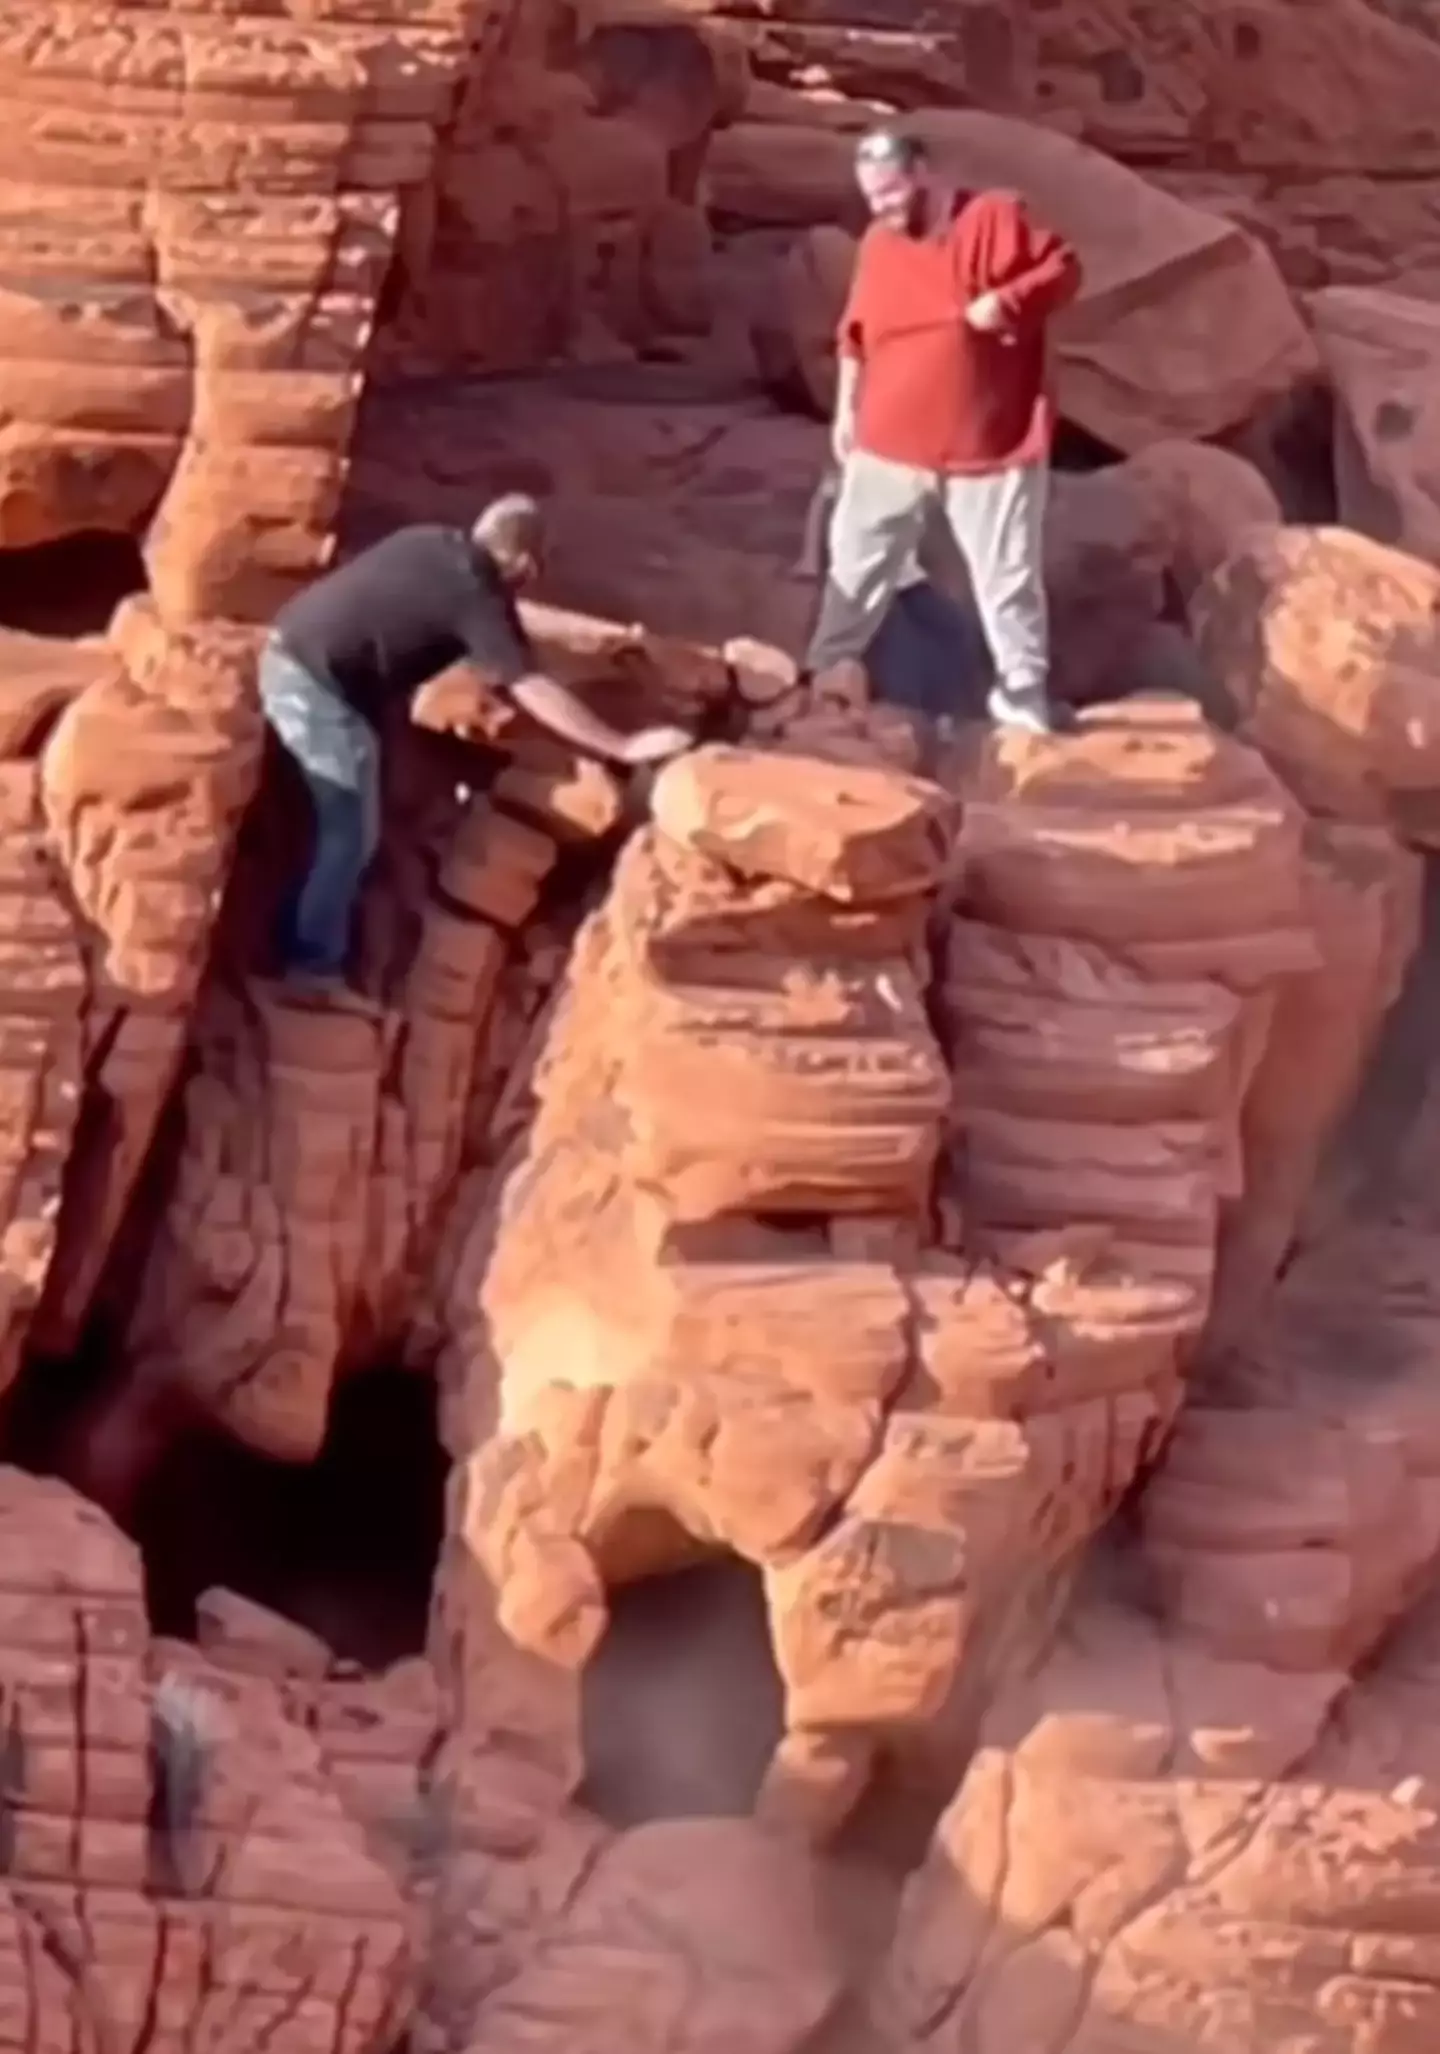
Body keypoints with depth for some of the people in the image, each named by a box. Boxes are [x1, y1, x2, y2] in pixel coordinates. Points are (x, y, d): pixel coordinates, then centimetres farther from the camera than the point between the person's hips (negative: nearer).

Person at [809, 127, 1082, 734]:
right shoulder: (878, 244, 5)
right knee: (856, 566, 13)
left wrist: (1007, 300, -23)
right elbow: (856, 336, 14)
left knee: (1008, 576, 4)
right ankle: (821, 680, 26)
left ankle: (1022, 697, 15)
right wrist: (847, 408, 13)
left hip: (991, 450, -4)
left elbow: (1063, 268, -8)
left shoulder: (996, 218, -9)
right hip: (890, 450, 4)